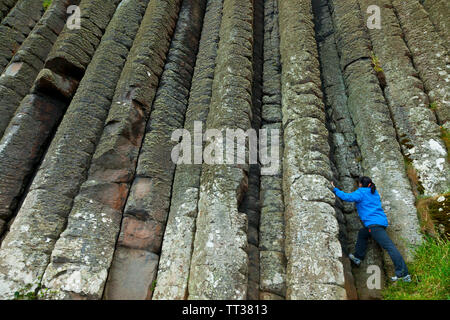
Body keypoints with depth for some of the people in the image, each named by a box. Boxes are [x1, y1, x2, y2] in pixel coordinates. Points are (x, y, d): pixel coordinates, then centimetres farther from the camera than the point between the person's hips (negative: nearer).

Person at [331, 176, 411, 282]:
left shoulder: (361, 192, -1)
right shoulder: (375, 193, 22)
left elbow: (347, 197, -13)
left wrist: (335, 189, -2)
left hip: (374, 223, -9)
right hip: (382, 222, 9)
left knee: (389, 246, -13)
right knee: (362, 233, 24)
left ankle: (403, 274, -15)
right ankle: (358, 257, 28)